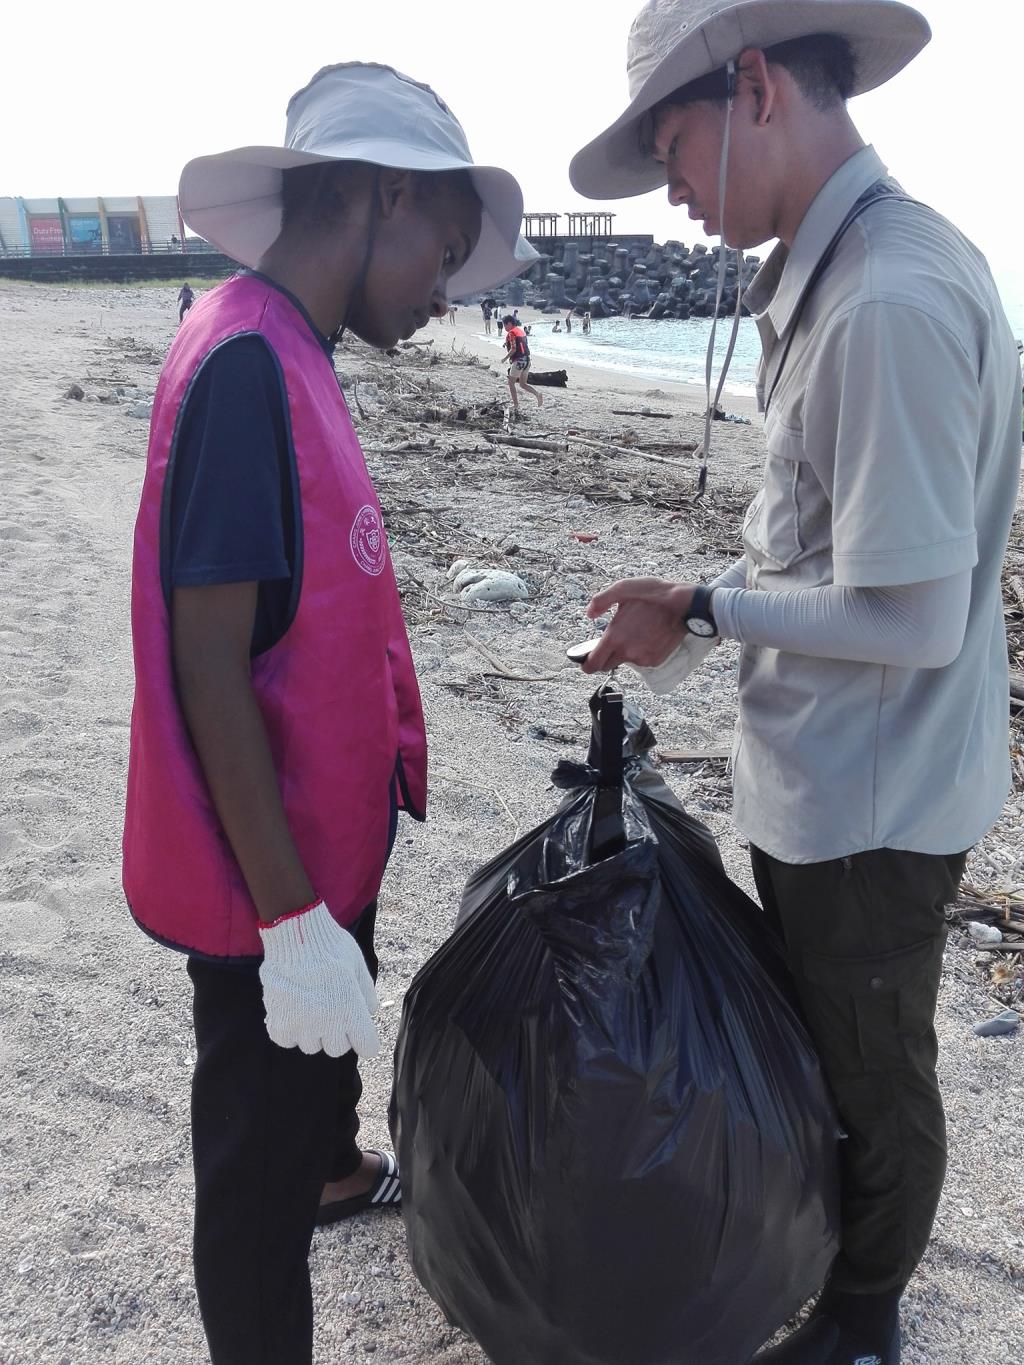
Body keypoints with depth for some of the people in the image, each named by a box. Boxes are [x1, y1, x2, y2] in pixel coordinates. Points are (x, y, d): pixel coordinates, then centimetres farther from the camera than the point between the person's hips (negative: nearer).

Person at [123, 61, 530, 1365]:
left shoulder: (287, 355, 6)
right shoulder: (245, 364, -24)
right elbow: (206, 666, -26)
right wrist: (292, 921, -22)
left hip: (320, 833, 10)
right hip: (267, 873, -10)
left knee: (330, 1041, 33)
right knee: (259, 1157, 11)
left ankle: (338, 1171, 61)